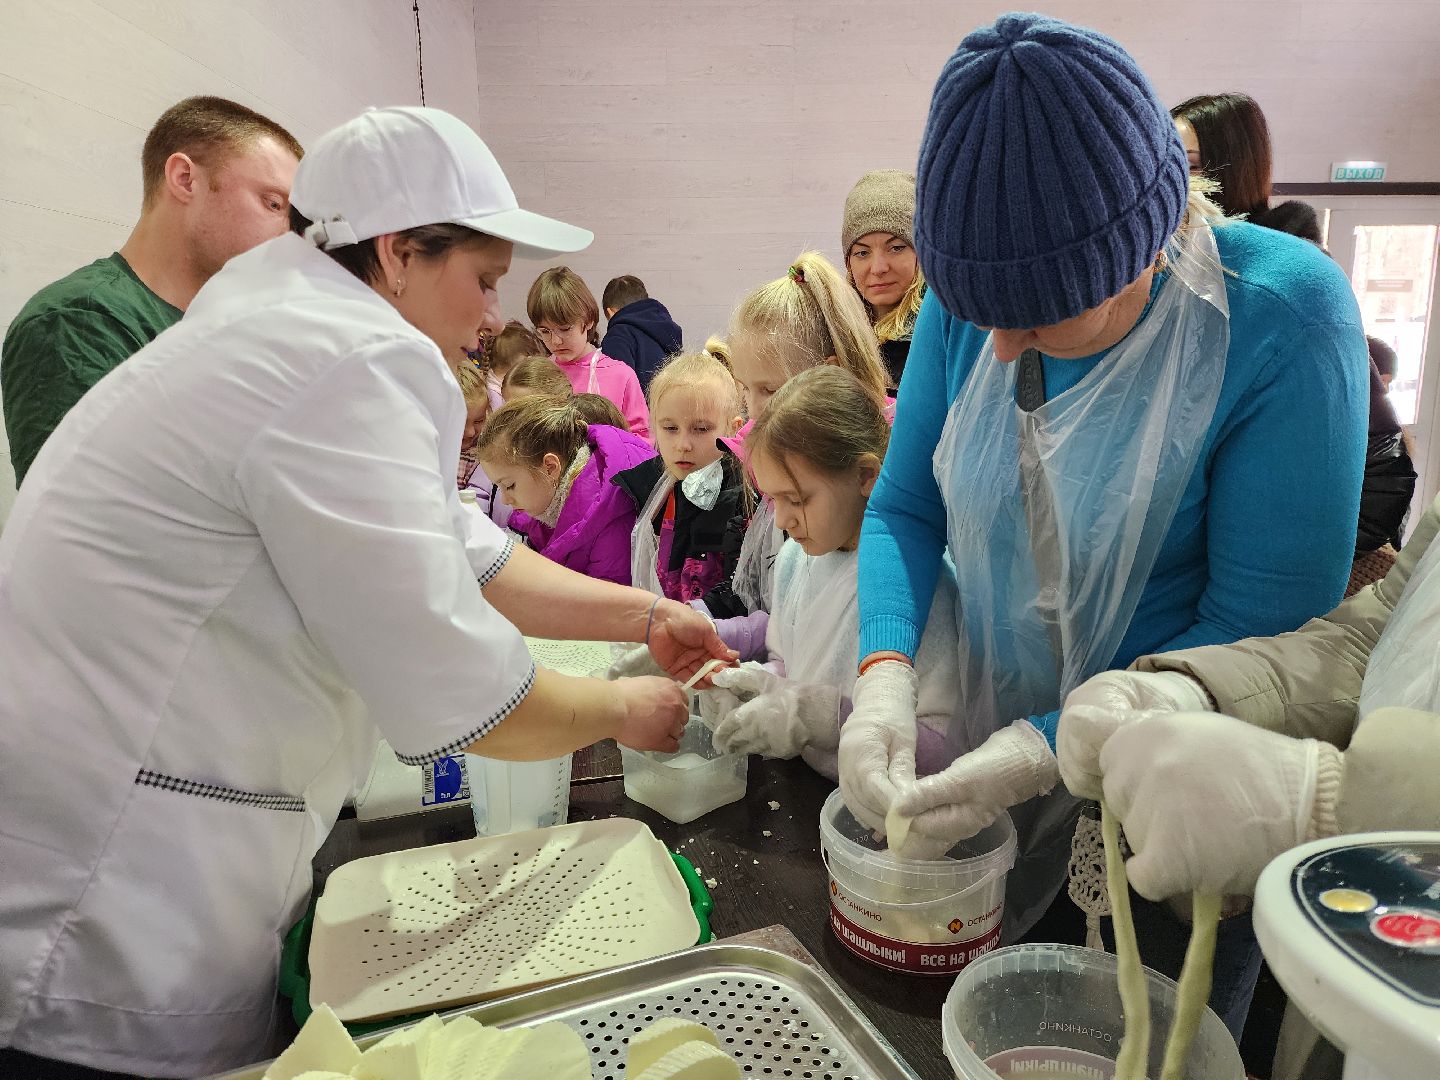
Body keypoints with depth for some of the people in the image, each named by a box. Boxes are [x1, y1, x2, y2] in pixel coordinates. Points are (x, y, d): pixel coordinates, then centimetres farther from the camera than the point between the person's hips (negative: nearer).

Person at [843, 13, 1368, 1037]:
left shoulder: (1284, 318, -24)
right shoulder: (973, 297, -11)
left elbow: (1269, 623, -22)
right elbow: (904, 509, -6)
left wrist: (1052, 750, -28)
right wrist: (885, 672, -23)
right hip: (985, 747, 4)